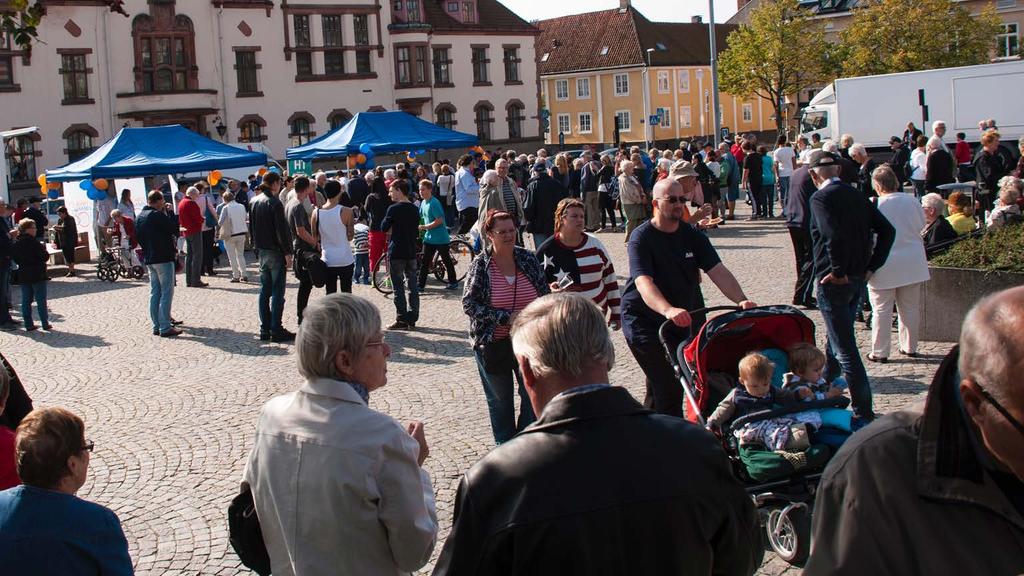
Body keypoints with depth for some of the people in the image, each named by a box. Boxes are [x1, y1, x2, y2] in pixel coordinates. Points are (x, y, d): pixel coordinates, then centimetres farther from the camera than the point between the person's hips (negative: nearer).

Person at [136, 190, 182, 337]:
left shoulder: (141, 216, 11)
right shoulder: (157, 215, -16)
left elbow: (138, 237, 15)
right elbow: (174, 228, -14)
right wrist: (169, 212, -3)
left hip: (149, 259, 9)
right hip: (163, 258, -9)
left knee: (155, 292, 13)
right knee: (167, 293, -5)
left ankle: (157, 326, 16)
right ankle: (165, 327, -8)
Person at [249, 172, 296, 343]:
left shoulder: (253, 202, 9)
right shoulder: (275, 203, -15)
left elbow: (251, 227, 15)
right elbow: (281, 230, -18)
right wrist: (287, 252, -13)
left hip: (262, 251, 8)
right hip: (276, 252, -8)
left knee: (264, 291, 12)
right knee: (277, 292, -3)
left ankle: (265, 329, 14)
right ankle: (276, 331, -3)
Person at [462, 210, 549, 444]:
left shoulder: (528, 259, 0)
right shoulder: (480, 265, -8)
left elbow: (545, 295, 9)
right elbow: (469, 304, -12)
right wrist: (505, 317, -20)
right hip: (493, 344, -2)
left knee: (533, 394, 1)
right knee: (500, 400, 12)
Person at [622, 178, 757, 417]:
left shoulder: (693, 235, 3)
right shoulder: (641, 238, -13)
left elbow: (718, 271, -7)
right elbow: (643, 282, -28)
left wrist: (741, 300, -25)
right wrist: (668, 310, -47)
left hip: (688, 315, 6)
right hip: (645, 319, -5)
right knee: (667, 384, -16)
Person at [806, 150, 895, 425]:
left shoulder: (820, 198, -13)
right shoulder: (857, 195, 8)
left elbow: (834, 235, -29)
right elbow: (887, 230, 6)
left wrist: (838, 272, -17)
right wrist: (871, 266, 7)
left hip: (834, 282, -8)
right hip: (858, 279, 8)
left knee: (845, 350, -3)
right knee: (836, 341, 24)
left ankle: (863, 413, -2)